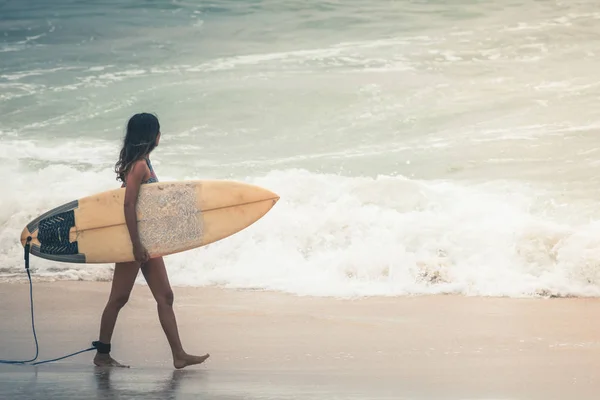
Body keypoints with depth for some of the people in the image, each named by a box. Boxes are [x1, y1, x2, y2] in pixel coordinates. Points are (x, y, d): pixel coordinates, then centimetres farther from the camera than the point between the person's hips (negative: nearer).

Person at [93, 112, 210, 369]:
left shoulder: (142, 162, 11)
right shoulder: (139, 165, -17)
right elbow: (128, 205, -22)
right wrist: (136, 244, -23)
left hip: (147, 240, 10)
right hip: (136, 239, -10)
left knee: (165, 297, 6)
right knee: (119, 297, 0)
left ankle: (179, 355, 5)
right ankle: (102, 354, 9)